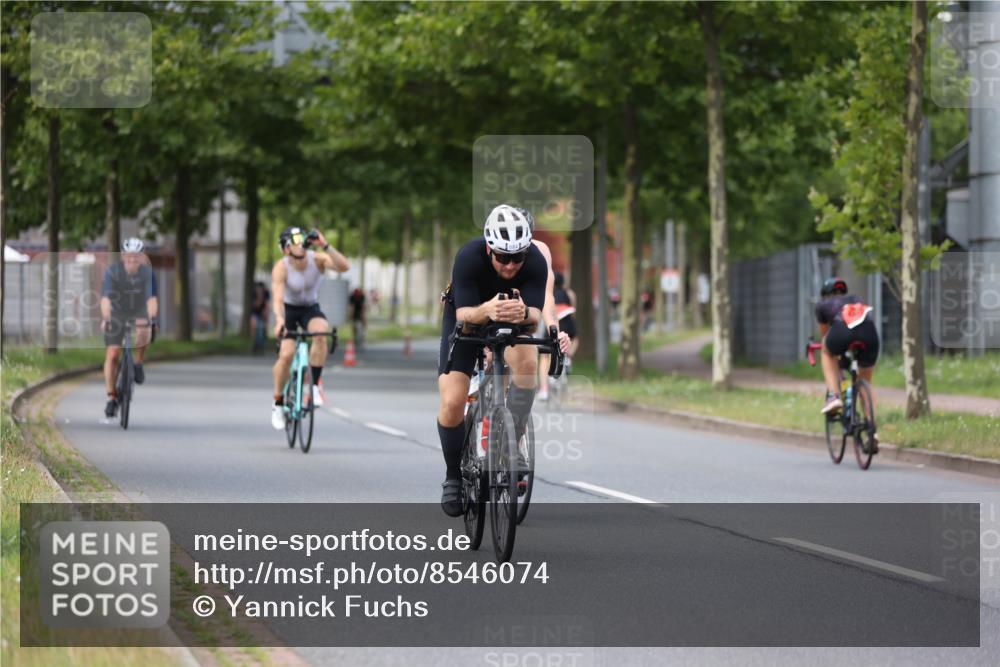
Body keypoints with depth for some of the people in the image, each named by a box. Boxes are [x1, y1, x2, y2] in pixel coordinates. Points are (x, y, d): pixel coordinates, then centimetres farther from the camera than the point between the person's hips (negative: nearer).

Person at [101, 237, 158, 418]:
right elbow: (106, 298, -31)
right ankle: (112, 398, 1)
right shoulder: (112, 272, -21)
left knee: (143, 333, -33)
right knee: (112, 355, -8)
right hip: (116, 315, 0)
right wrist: (105, 318, -48)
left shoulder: (148, 273, -17)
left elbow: (152, 298, -25)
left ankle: (138, 364, -5)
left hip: (139, 313, 0)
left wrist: (151, 318, -42)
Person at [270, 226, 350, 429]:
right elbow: (278, 298, -35)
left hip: (311, 309, 1)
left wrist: (325, 246, -47)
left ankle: (315, 384, -20)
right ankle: (277, 403, 2)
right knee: (286, 354, -20)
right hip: (288, 310, -1)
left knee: (321, 332, -33)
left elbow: (344, 266, -37)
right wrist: (279, 320, -54)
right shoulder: (281, 267, -24)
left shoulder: (318, 259, -20)